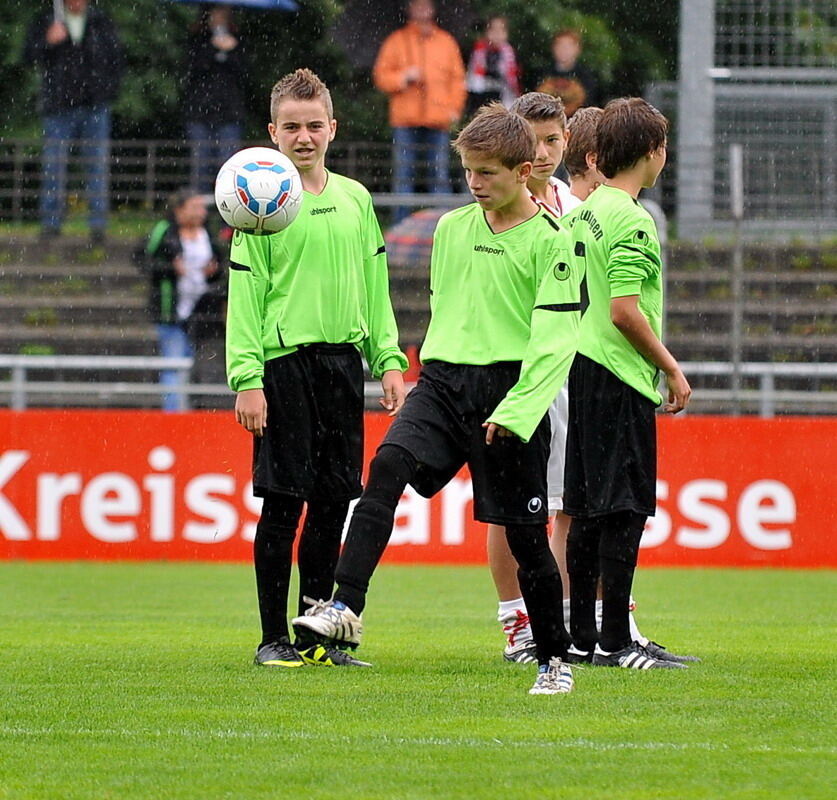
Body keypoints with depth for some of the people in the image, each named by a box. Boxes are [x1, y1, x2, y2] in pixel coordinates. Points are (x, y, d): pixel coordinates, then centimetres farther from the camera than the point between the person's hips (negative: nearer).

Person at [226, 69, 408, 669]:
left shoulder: (355, 200, 12)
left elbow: (375, 289, 17)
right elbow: (245, 297, -5)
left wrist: (389, 361, 9)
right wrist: (247, 379, -12)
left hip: (343, 360, 5)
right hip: (285, 362, -5)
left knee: (333, 502, 6)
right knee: (283, 503, -4)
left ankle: (315, 634, 15)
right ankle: (274, 638, 3)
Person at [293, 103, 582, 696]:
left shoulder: (550, 242, -5)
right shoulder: (452, 228, 12)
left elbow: (556, 341, -10)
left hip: (510, 385, -4)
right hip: (444, 380, 4)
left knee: (525, 531, 2)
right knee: (387, 467, -23)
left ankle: (554, 658, 19)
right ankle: (345, 608, -32)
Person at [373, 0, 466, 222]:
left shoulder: (446, 42, 14)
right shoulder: (397, 41, 10)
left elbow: (457, 78, 14)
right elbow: (381, 75, 8)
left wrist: (454, 108, 1)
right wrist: (403, 78, -11)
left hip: (438, 120, 1)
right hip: (405, 121, -1)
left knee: (440, 175, -4)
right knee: (403, 174, -4)